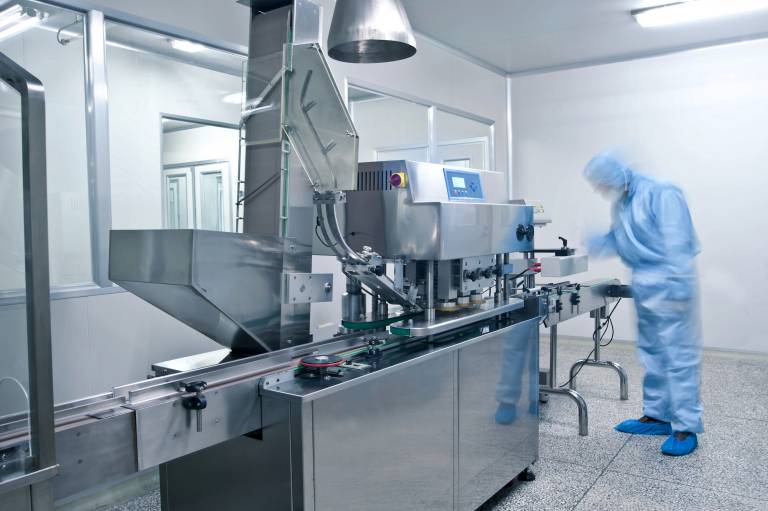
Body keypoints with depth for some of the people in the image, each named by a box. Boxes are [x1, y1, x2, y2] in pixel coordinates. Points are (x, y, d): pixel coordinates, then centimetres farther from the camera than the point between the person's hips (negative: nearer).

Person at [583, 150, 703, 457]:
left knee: (679, 355, -5)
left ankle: (686, 428, 2)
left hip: (668, 286, -9)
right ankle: (657, 416, 26)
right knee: (652, 354, 15)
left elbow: (678, 244, -21)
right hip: (643, 287, 10)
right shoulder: (621, 205, 13)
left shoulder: (661, 195, -15)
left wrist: (679, 286, -25)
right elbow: (614, 242, 21)